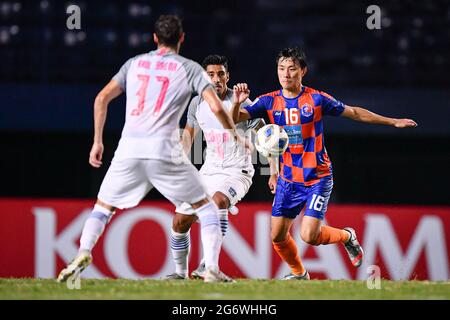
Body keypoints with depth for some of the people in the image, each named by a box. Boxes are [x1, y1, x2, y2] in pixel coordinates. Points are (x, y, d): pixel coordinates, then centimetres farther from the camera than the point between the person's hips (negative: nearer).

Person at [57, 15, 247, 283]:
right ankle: (212, 269, -3)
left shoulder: (135, 63, 19)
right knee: (206, 207, 11)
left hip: (128, 149, 2)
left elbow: (102, 98, 15)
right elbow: (216, 107, -2)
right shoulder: (189, 68, 9)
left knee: (103, 208, 18)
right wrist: (235, 135, 14)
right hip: (164, 149, -2)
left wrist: (98, 141, 21)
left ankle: (83, 253, -8)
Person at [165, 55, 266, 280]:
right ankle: (180, 272, 21)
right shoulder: (198, 103, 2)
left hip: (237, 171, -6)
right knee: (180, 221, 0)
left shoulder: (241, 103, -14)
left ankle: (208, 263, -34)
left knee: (218, 200, -37)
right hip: (210, 170, 6)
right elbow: (189, 133, 20)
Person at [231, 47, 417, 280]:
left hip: (317, 178, -3)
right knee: (278, 236, -1)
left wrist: (393, 122, 10)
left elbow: (354, 113, 5)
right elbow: (234, 119, -10)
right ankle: (299, 273, 28)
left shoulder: (316, 99, -7)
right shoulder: (269, 102, -1)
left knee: (309, 236, -15)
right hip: (287, 179, 3)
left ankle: (347, 236, 17)